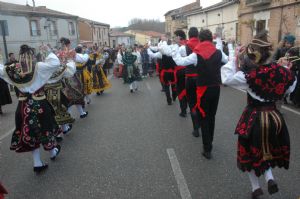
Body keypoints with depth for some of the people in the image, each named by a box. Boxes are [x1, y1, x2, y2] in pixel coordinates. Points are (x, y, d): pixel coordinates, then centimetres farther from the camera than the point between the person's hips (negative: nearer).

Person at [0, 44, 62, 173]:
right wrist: (50, 53, -1)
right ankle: (53, 152, 39)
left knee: (29, 131, 13)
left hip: (23, 105, 3)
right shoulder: (39, 67, -14)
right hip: (39, 104, -3)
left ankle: (37, 163, 19)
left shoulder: (12, 69, -4)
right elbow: (56, 63, -16)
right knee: (45, 128, 16)